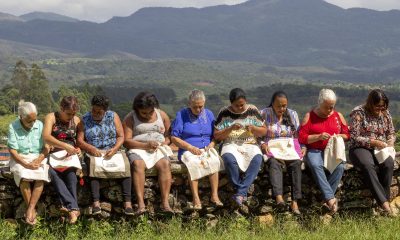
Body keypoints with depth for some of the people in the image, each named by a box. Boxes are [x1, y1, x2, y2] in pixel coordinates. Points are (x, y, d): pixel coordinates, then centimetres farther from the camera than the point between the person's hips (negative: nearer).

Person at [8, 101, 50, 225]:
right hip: (20, 159, -2)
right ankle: (32, 210, -24)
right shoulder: (13, 127, -6)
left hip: (38, 158, 2)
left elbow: (46, 148, 0)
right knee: (24, 177, -33)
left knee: (41, 176, -30)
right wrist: (26, 164, -22)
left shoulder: (40, 125, 0)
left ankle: (30, 209, -29)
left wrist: (37, 161, -17)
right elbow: (13, 151, -9)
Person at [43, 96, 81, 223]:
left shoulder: (76, 120, 9)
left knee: (71, 170, -33)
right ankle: (73, 207, -44)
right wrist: (65, 146, -30)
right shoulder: (51, 117, -2)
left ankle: (69, 205, -41)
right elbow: (46, 137, -19)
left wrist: (78, 149, -5)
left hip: (70, 156, 2)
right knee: (52, 172, -34)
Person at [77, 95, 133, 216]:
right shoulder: (85, 119, 9)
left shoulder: (113, 116, 10)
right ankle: (96, 203, -42)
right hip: (94, 153, -1)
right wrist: (91, 148, -17)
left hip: (113, 152, 1)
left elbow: (121, 136, 4)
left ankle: (127, 203, -34)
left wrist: (114, 149, -15)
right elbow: (80, 141, 2)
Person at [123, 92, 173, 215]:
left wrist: (163, 144, -8)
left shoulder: (162, 115, 13)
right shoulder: (130, 118, 5)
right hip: (138, 149, -2)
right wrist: (145, 145, -16)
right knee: (138, 164, -35)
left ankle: (165, 203, -38)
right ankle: (141, 204, -44)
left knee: (165, 164, -31)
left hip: (159, 149, 2)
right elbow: (126, 141, -3)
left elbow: (169, 136, 15)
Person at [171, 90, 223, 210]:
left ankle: (214, 196, -33)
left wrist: (211, 144, -4)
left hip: (206, 150, 3)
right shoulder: (181, 115, 5)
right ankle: (195, 198, -41)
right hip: (188, 151, -3)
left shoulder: (209, 114, 17)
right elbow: (174, 138, -1)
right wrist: (191, 148, -12)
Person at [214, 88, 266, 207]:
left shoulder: (252, 110, 7)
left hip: (250, 144, 1)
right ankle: (242, 192, -23)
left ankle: (240, 192, -32)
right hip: (231, 144, -1)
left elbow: (264, 131, 10)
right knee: (229, 158, -37)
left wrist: (253, 128, -11)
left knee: (257, 159, -34)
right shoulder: (224, 113, 3)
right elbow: (216, 136, 1)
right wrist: (231, 129, -14)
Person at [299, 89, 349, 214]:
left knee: (340, 166, -32)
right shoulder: (309, 116, 6)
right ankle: (331, 199, -46)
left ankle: (327, 200, -34)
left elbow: (347, 134, 18)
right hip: (315, 151, -2)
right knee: (315, 165, -37)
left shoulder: (338, 116, 14)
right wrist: (319, 136, -14)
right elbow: (302, 137, 0)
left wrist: (339, 136, -5)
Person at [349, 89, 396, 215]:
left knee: (389, 163, -32)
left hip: (380, 149, 4)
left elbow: (392, 132, 20)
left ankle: (385, 199, -28)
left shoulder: (385, 113, 9)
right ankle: (383, 202, -42)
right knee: (367, 165, -38)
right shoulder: (359, 113, -7)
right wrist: (373, 142, -19)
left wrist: (390, 141, -4)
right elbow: (354, 137, -10)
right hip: (361, 148, -4)